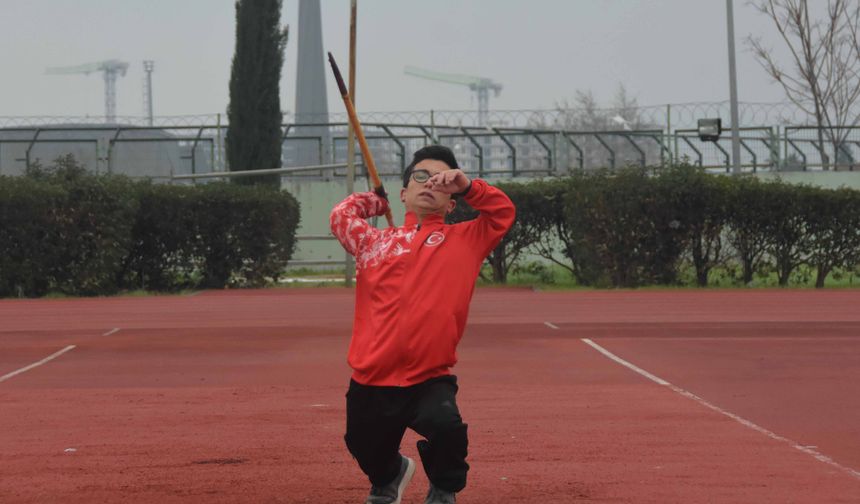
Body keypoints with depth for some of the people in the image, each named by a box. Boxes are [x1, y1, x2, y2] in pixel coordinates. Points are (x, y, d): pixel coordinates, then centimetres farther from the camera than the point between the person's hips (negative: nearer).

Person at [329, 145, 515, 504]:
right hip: (370, 384, 3)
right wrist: (378, 202, 30)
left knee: (445, 425, -30)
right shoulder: (377, 242, 13)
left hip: (429, 381, -3)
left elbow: (503, 212, 2)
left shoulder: (464, 241, 9)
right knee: (370, 455, 15)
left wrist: (467, 186, -7)